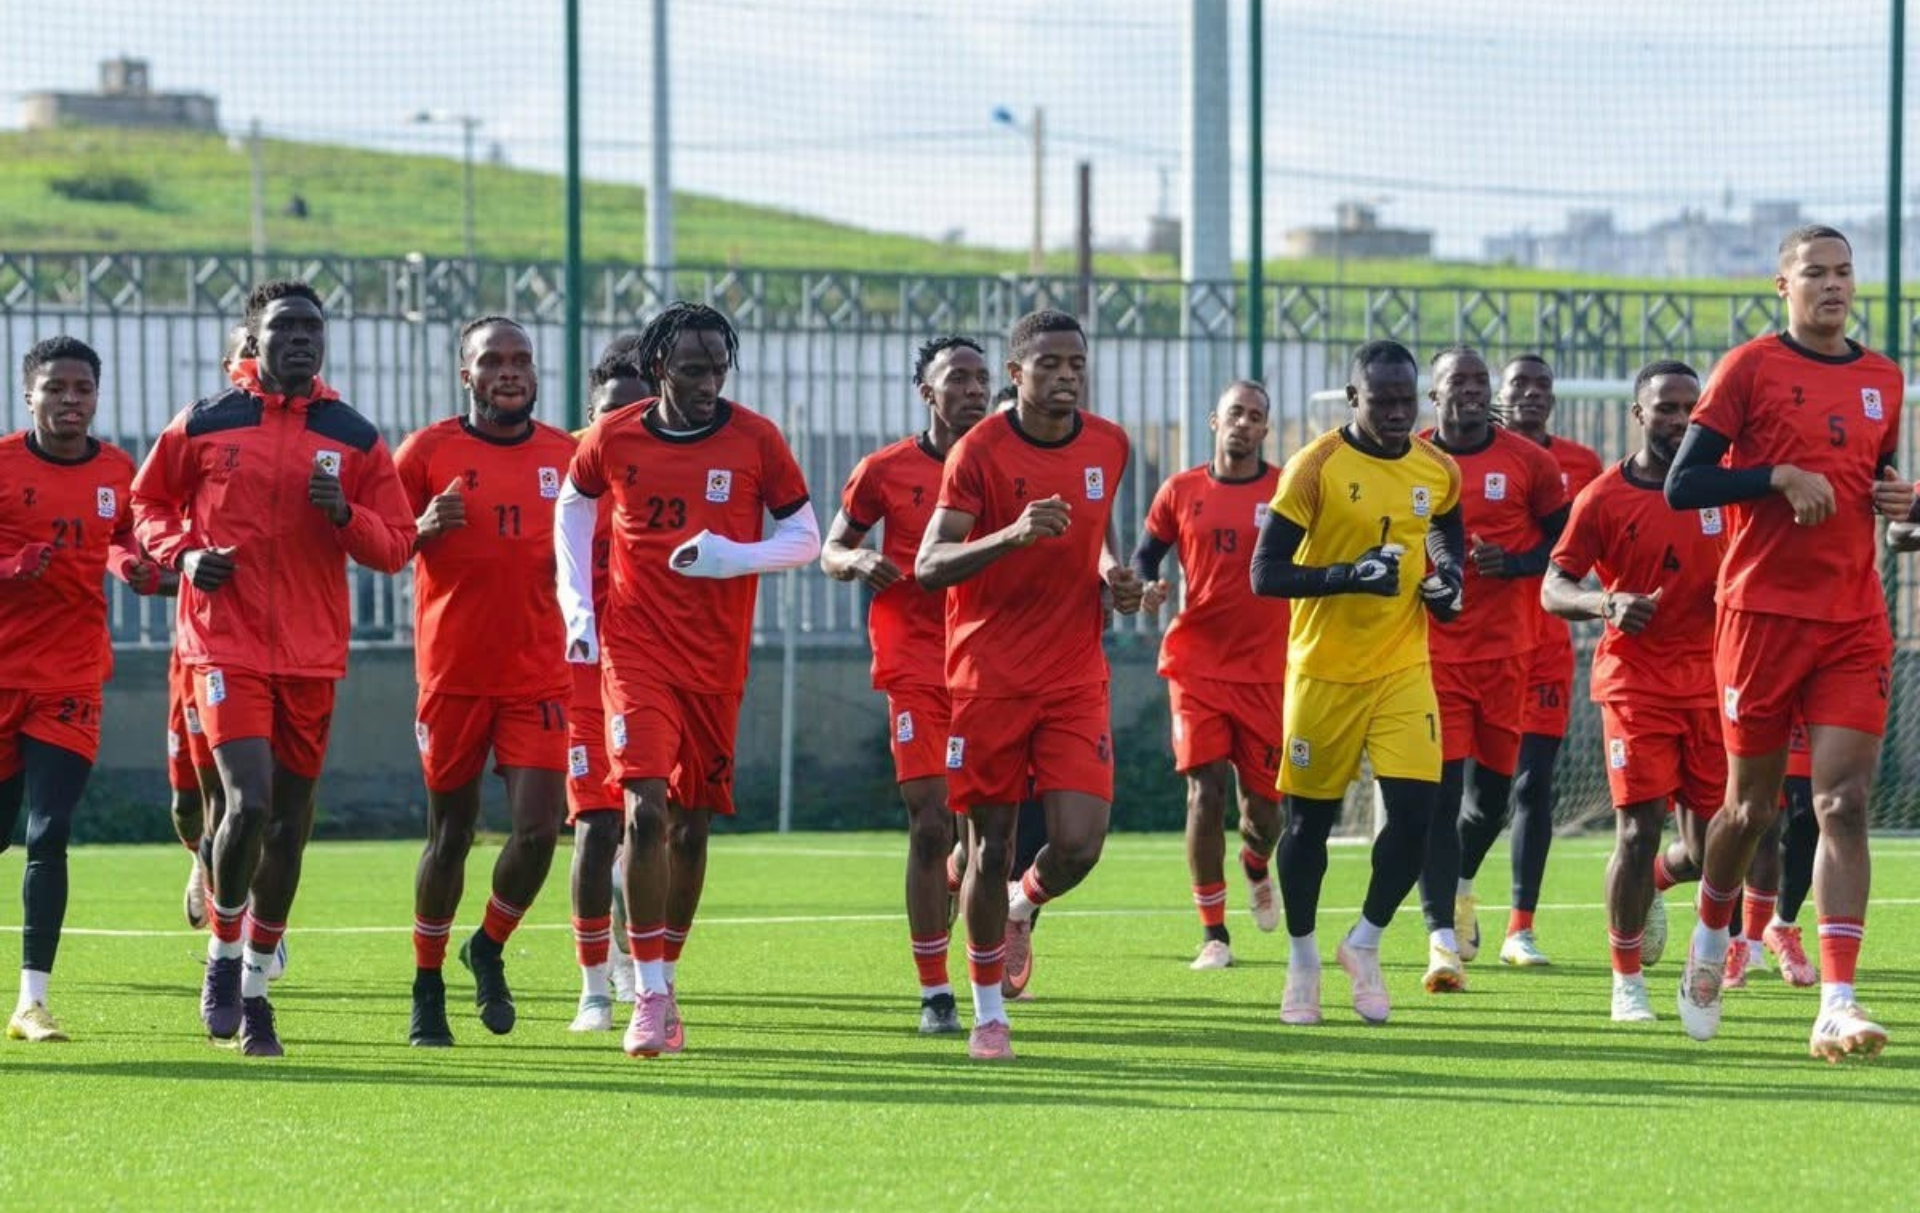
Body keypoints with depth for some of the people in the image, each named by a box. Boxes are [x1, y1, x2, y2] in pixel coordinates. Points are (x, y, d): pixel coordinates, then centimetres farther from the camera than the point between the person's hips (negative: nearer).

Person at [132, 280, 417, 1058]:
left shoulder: (355, 439, 5)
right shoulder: (205, 424, 1)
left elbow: (394, 548, 7)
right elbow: (149, 503, 14)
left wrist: (344, 513, -13)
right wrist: (182, 553, -6)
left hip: (312, 656, 3)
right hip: (226, 645, -3)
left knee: (289, 823, 8)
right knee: (250, 803, -19)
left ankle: (255, 986, 22)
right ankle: (224, 955, 4)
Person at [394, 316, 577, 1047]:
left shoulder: (566, 456, 7)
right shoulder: (429, 452, -1)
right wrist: (425, 528, -20)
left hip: (538, 676, 2)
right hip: (454, 675, -2)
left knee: (538, 828, -9)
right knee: (450, 836, 6)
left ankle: (490, 949, 18)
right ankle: (427, 988, 22)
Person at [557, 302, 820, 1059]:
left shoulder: (754, 441, -2)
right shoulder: (612, 440, 0)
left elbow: (805, 537, 3)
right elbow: (573, 506, 20)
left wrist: (734, 556, -16)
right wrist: (577, 605, 10)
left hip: (717, 662, 1)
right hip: (636, 652, -1)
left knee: (692, 825, 9)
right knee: (646, 810, -17)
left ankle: (664, 978, 26)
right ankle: (651, 997, -14)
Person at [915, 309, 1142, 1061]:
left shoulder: (1108, 446, 4)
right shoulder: (980, 451, -11)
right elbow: (928, 566, -17)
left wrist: (1115, 577, 5)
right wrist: (1013, 534, -32)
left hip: (1075, 676, 3)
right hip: (988, 679, -3)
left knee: (1079, 843, -10)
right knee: (991, 845, 3)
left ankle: (1023, 906, 26)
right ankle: (987, 1011, 19)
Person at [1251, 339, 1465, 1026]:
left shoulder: (1437, 471, 2)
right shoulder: (1316, 466, -12)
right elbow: (1265, 574, -14)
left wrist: (1449, 581, 3)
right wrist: (1350, 574, -27)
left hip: (1404, 667, 3)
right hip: (1323, 670, -3)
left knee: (1415, 812, -9)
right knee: (1309, 819, 7)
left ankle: (1364, 945, 14)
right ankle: (1302, 959, 27)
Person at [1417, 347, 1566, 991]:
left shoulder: (1528, 462, 3)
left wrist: (1513, 563, -10)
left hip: (1506, 648, 1)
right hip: (1431, 647, -1)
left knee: (1494, 782, 8)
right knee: (1440, 788, -10)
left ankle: (1460, 882, 39)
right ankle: (1442, 936, -14)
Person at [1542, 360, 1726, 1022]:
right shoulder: (1603, 497, -4)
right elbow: (1552, 589, -2)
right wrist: (1606, 603, -22)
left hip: (1710, 675, 3)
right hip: (1636, 680, -3)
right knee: (1638, 828, -10)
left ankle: (1652, 882, 38)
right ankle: (1627, 980, 3)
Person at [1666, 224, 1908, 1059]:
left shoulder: (1882, 380, 12)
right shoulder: (1751, 368, -3)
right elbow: (1680, 486, -6)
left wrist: (1903, 501, 3)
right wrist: (1778, 475, -18)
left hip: (1855, 621, 3)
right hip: (1764, 612, -3)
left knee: (1844, 802, -9)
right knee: (1752, 805, 7)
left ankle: (1836, 1005, -15)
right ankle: (1711, 937, 38)